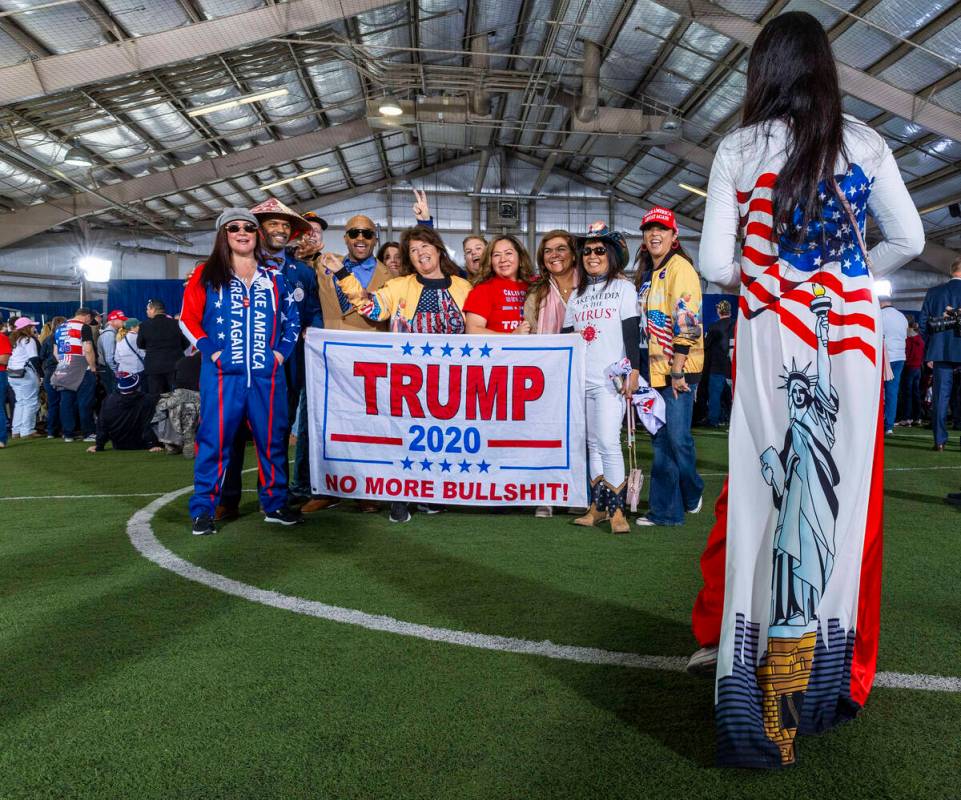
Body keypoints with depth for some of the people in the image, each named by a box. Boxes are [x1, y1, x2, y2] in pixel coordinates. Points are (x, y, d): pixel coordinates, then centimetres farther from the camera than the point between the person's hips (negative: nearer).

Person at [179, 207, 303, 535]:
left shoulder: (274, 277, 13)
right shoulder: (207, 274, 6)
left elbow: (292, 318, 18)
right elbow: (188, 318, 3)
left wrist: (283, 351, 5)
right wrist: (210, 350, -6)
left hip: (266, 373, 3)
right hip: (222, 373, -2)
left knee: (272, 439, 7)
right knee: (215, 439, -1)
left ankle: (275, 503, 19)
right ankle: (203, 509, 9)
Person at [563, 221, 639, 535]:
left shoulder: (623, 288, 4)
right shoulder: (576, 295, 17)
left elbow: (632, 333, -3)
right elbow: (565, 335, 18)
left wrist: (633, 371, -11)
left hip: (611, 380, -5)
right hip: (581, 380, 5)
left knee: (608, 442, -13)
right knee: (593, 444, 8)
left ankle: (617, 510, -6)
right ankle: (597, 507, 14)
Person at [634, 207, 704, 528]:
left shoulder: (679, 267, -9)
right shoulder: (654, 272, 18)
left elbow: (686, 321, -17)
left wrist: (677, 369, -20)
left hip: (680, 369, -8)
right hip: (659, 369, 8)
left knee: (677, 437, -4)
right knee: (662, 440, 10)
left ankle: (692, 494, 19)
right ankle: (665, 510, 19)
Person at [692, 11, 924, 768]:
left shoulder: (739, 150, 0)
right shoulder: (865, 143, 6)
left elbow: (714, 264, -5)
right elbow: (909, 240, 8)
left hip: (770, 339, -2)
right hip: (851, 337, 2)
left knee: (759, 486, 6)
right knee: (848, 493, 9)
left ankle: (729, 639, 11)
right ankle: (838, 668, 21)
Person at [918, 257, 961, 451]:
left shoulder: (934, 292, 3)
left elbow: (922, 322, 4)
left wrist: (930, 349, 11)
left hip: (941, 352, 2)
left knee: (940, 395, 4)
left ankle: (940, 440, 3)